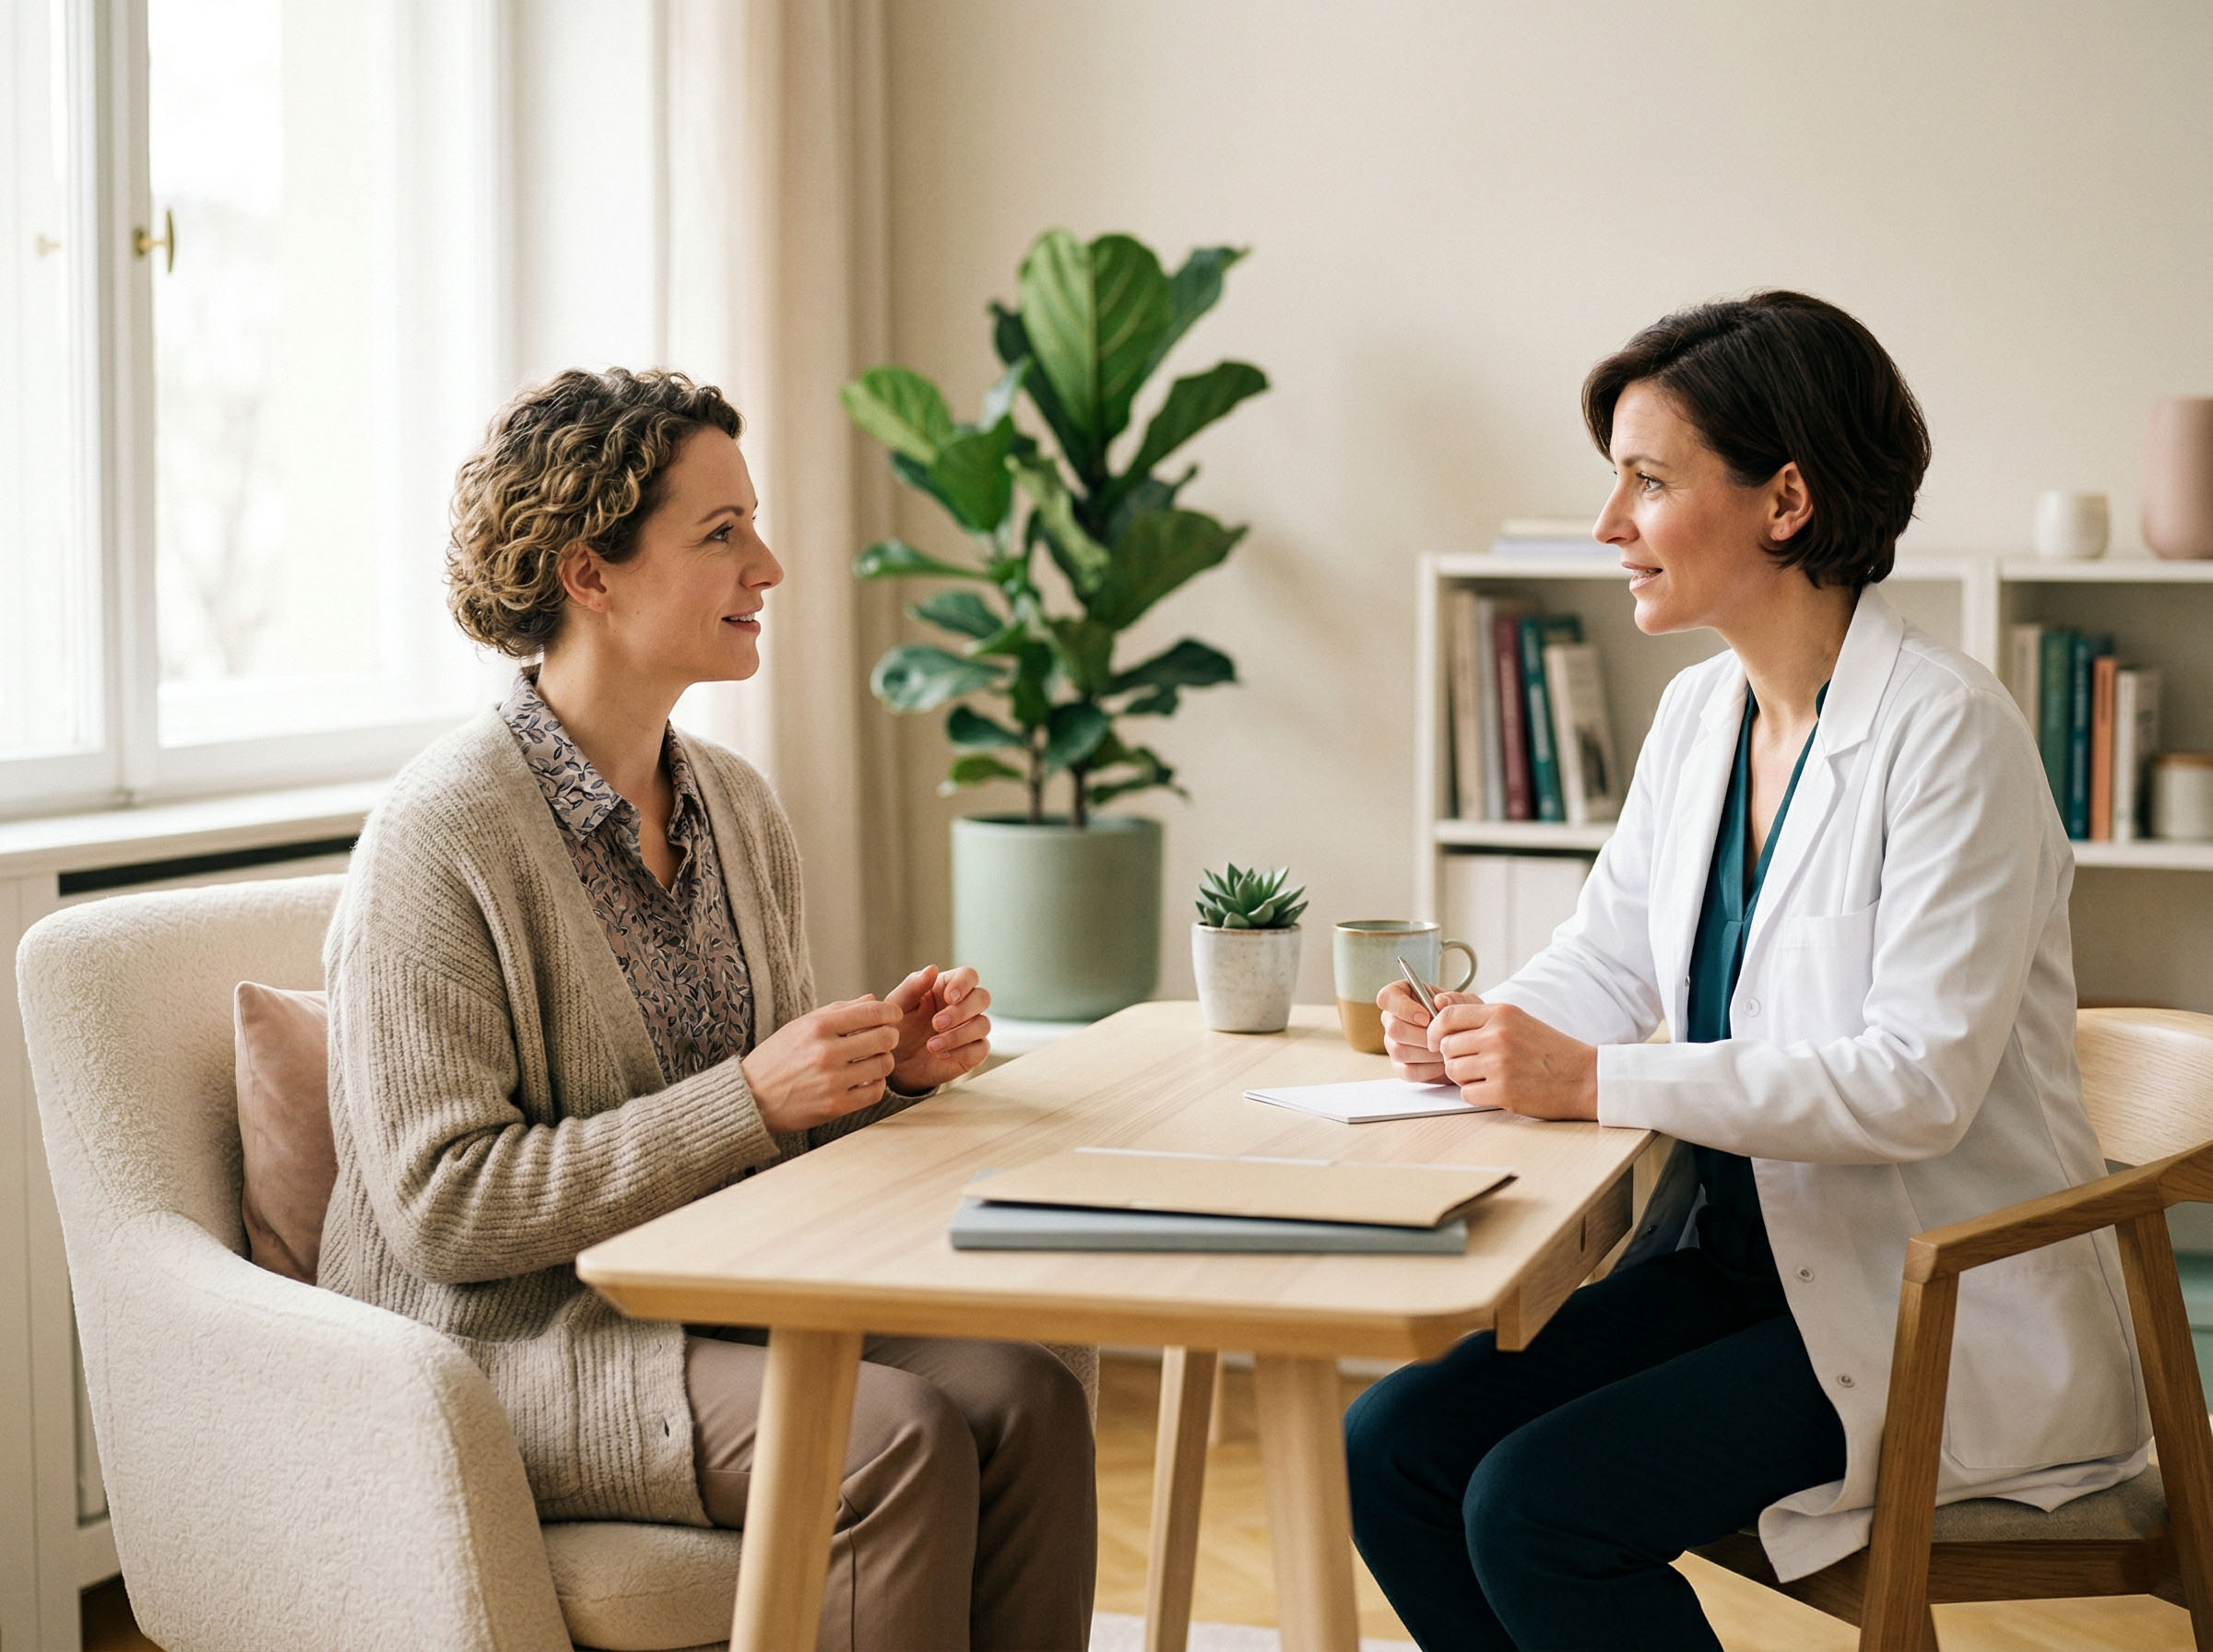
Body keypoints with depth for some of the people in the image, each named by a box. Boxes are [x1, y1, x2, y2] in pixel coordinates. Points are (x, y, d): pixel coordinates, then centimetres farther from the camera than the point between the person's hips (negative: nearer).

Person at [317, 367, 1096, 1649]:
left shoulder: (740, 808, 10)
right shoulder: (440, 835, -14)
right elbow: (441, 1206, -19)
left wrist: (886, 1069, -3)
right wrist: (751, 1099, -22)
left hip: (713, 1301, 7)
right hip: (502, 1343, -7)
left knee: (1026, 1396, -19)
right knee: (903, 1441, -27)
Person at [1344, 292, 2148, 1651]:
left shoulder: (1946, 728, -18)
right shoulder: (1701, 710, 7)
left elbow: (1923, 1081, -25)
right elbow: (1610, 956, 14)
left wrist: (1596, 1081, -27)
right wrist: (1477, 1032, -9)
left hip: (1939, 1307, -8)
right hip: (1738, 1255, 8)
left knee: (1537, 1508, -21)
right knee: (1395, 1444, -7)